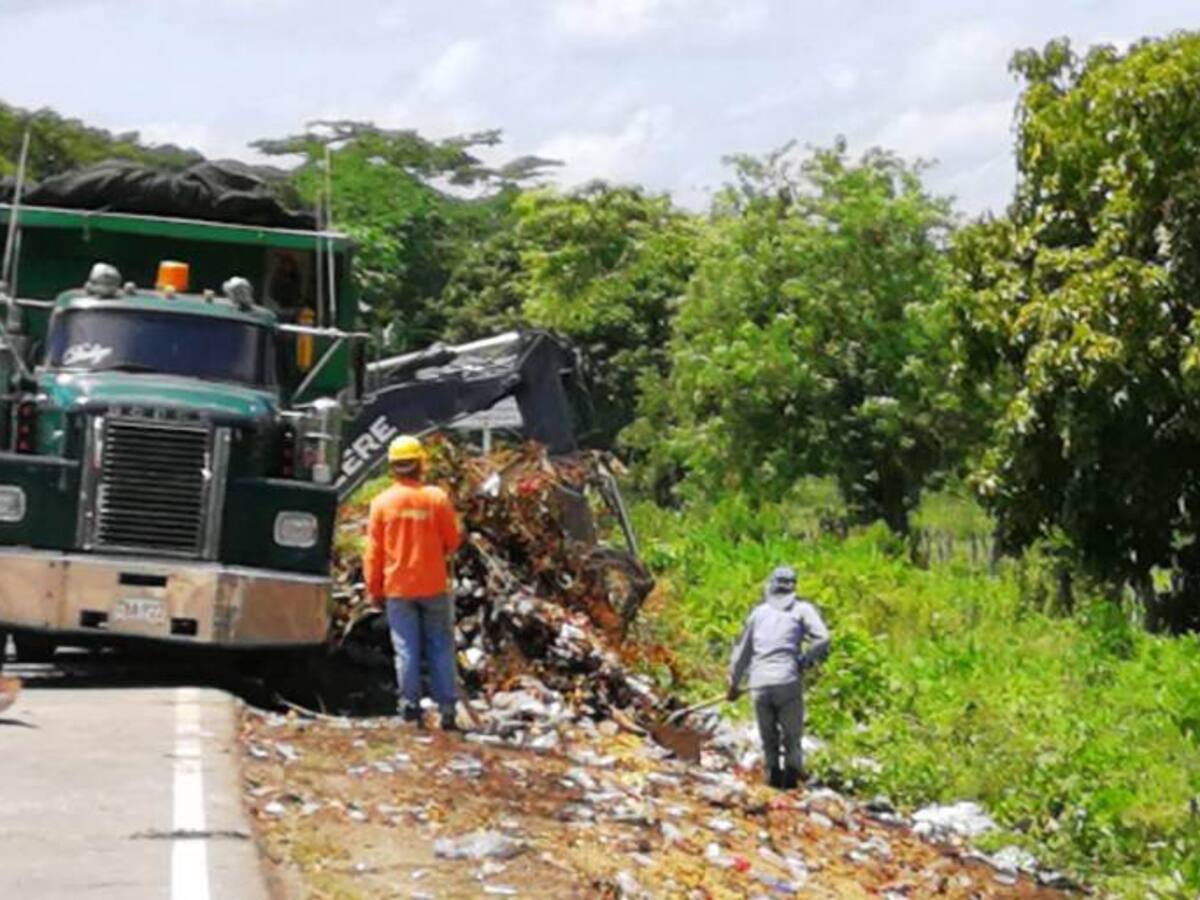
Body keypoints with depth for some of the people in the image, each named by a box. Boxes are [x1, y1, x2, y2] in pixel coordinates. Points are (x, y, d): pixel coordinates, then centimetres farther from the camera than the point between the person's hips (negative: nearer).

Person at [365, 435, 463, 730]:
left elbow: (373, 552, -1)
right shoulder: (437, 498, -6)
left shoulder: (382, 503, -5)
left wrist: (374, 590, 8)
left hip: (398, 589, 0)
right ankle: (447, 708, 4)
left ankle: (410, 705, -1)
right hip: (433, 586, 0)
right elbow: (452, 541, 1)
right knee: (440, 648, 6)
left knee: (407, 649, 4)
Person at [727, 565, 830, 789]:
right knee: (792, 738, 5)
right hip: (788, 682, -2)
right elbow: (822, 639, -6)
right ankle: (791, 776, -9)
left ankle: (773, 775, 3)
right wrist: (805, 661, 7)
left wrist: (734, 684, 32)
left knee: (768, 739, 13)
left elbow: (742, 651, 23)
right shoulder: (802, 609, 9)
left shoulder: (758, 612, 18)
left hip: (759, 684, 2)